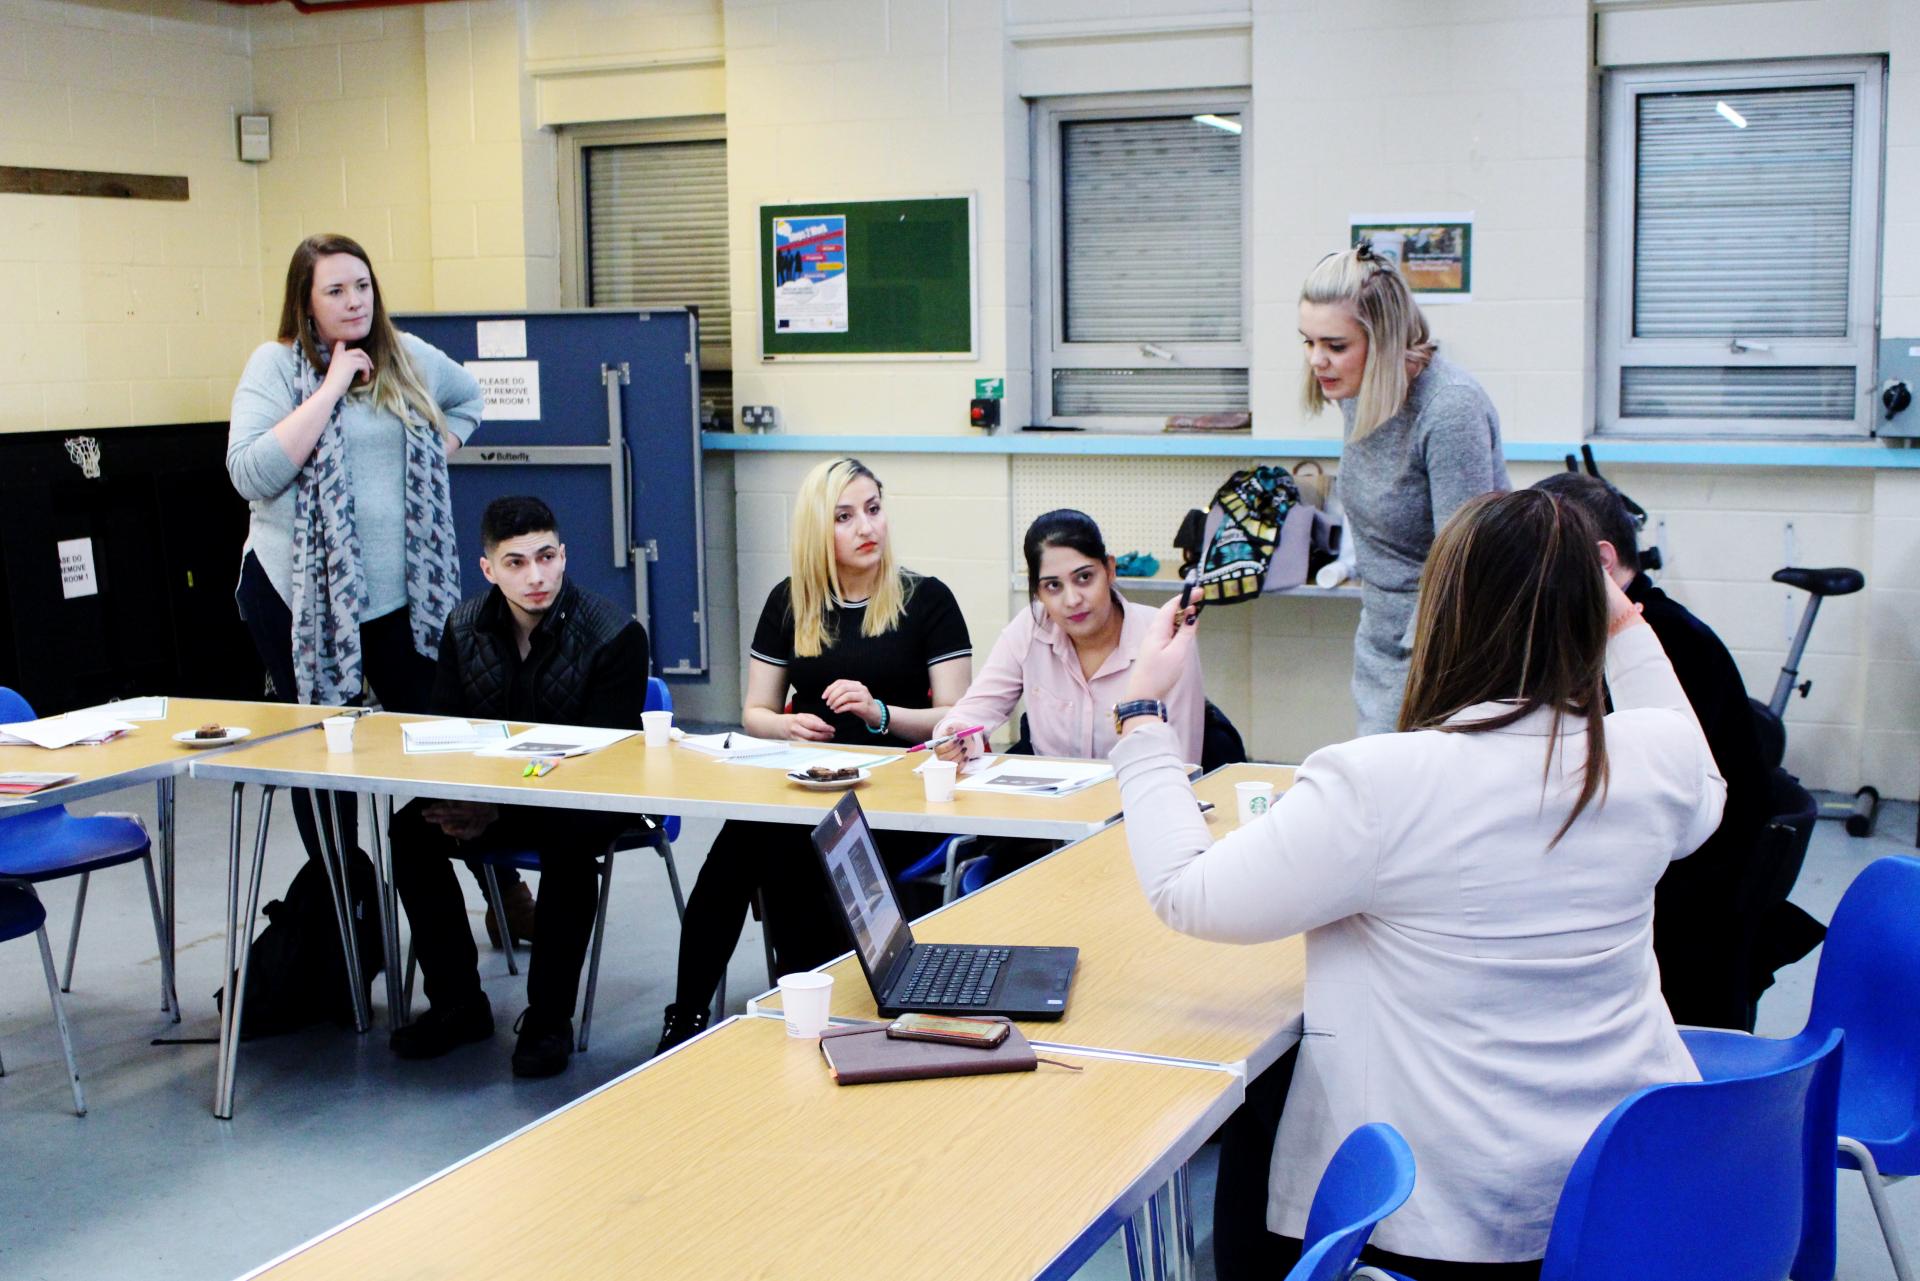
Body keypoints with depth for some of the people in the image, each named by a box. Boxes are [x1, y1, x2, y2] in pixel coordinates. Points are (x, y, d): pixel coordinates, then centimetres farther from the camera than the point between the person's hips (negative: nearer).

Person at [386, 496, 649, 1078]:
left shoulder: (616, 635, -16)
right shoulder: (465, 630, 1)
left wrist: (501, 809, -28)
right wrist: (465, 802, -20)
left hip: (588, 801, -5)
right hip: (489, 794, 5)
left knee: (568, 845, -36)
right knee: (411, 831, -19)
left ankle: (548, 1017, -19)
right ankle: (458, 1003, -4)